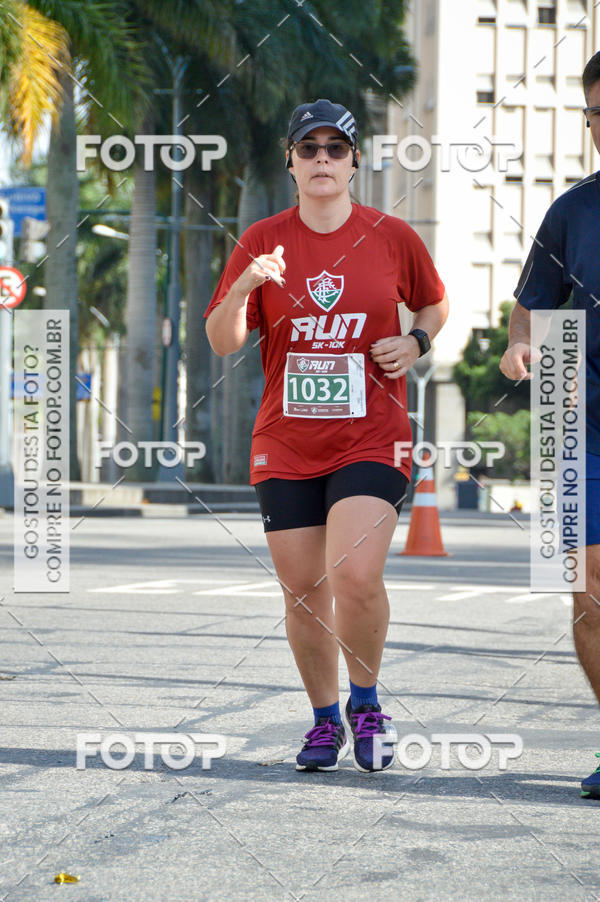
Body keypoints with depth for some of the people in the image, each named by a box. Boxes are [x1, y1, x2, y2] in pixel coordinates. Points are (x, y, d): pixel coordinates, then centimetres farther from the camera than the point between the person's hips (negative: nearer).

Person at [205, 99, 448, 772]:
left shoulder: (392, 237, 3)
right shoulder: (261, 242, 3)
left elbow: (435, 303, 20)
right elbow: (222, 342, -1)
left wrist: (416, 342, -1)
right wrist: (244, 286, -20)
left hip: (371, 439, -2)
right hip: (285, 443, 2)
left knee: (356, 576, -19)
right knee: (303, 590, 4)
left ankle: (367, 701, 6)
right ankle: (325, 718, 24)